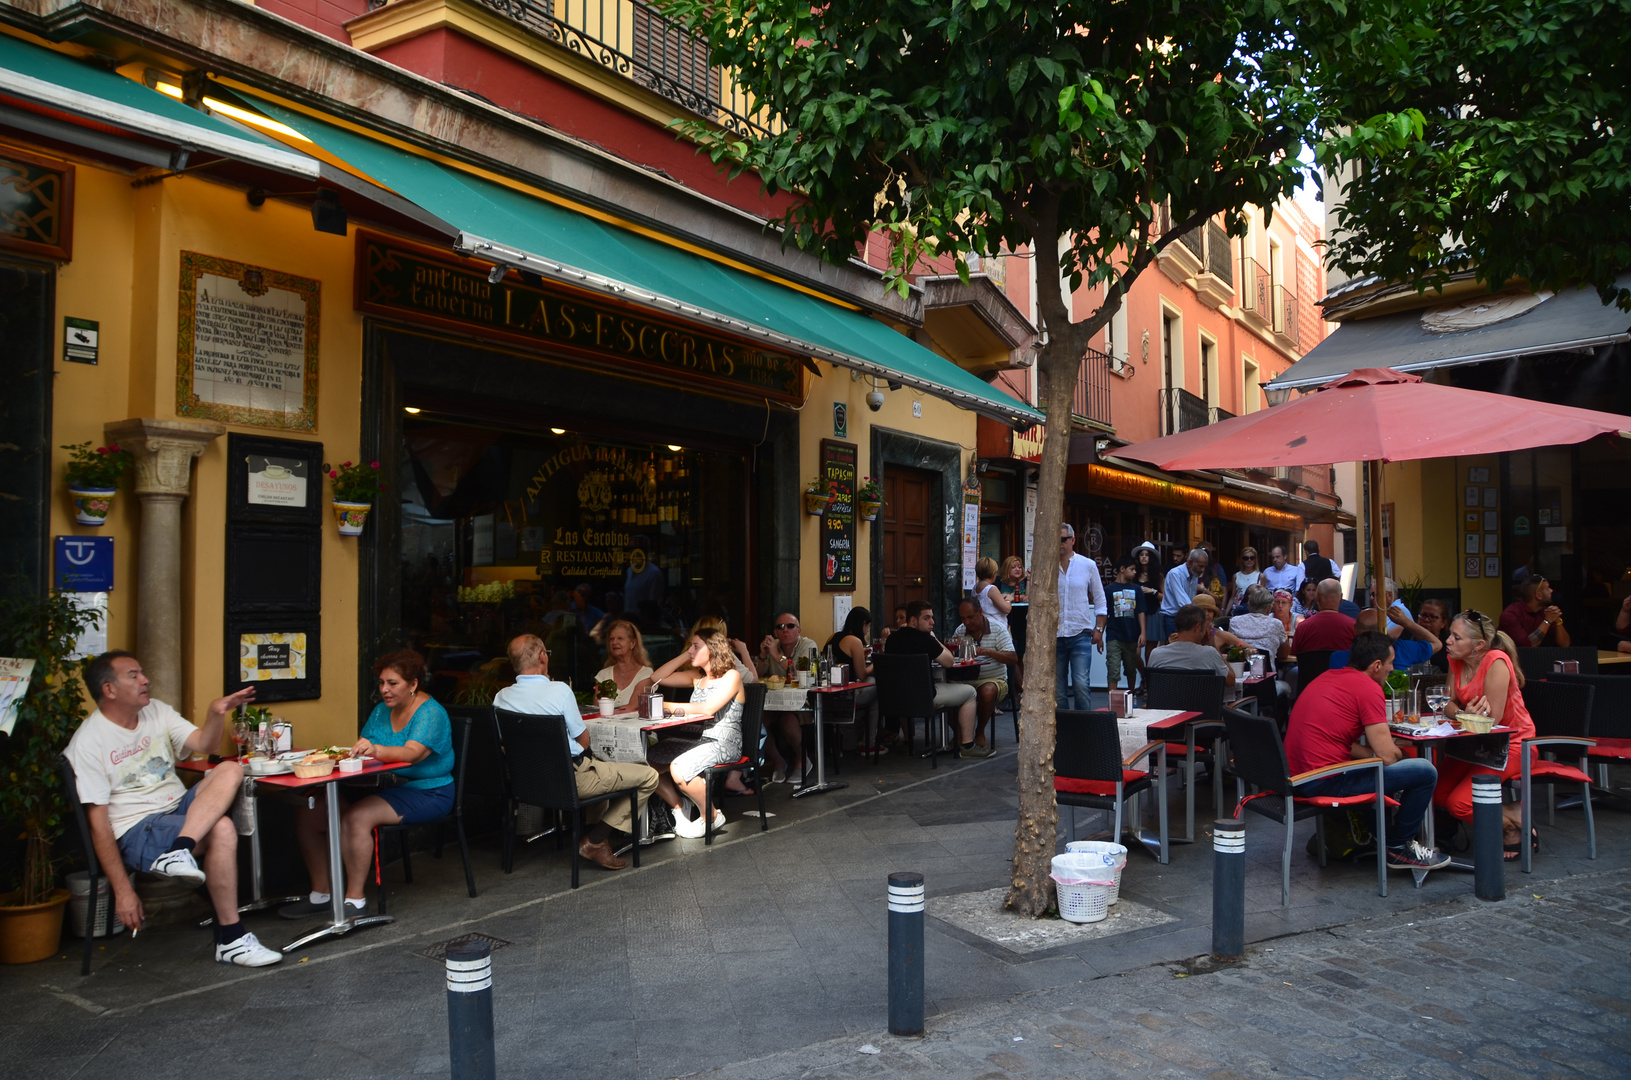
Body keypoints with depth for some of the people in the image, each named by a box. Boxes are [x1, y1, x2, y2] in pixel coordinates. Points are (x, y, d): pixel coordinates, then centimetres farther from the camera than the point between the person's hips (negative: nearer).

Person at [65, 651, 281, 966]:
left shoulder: (156, 711, 12)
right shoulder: (88, 742, -8)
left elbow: (205, 745, 6)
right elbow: (98, 822, -11)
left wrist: (216, 713, -18)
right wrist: (122, 890, -16)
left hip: (180, 811, 6)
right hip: (137, 831, -6)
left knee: (230, 770, -20)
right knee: (222, 830, -29)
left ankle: (179, 852, -36)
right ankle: (230, 939, -22)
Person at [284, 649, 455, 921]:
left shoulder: (431, 713, -13)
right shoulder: (381, 711, 13)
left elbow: (412, 753, -29)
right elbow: (362, 751, 11)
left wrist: (376, 750, -47)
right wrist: (351, 752, -13)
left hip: (426, 794, -8)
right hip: (382, 786, 8)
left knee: (355, 817, -32)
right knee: (307, 813, -5)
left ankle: (355, 899, -19)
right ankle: (321, 893, 5)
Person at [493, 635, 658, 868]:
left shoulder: (501, 697, -3)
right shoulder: (559, 690, -19)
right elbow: (584, 741, -10)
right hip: (570, 779, -8)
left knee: (598, 764, 34)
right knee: (648, 776, 1)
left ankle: (594, 827, 25)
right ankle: (596, 839, 1)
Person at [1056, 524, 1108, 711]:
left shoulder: (1088, 565, 5)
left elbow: (1099, 600, 10)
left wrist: (1099, 629, 2)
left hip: (1080, 634, -1)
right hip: (1053, 635, 1)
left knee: (1081, 684, -10)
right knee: (1056, 687, 5)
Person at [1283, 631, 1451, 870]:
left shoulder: (1329, 676, 15)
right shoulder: (1368, 689, -10)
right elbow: (1388, 757, -10)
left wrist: (1374, 751, 10)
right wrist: (1397, 751, 12)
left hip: (1296, 777, 10)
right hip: (1325, 783, -10)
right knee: (1425, 772, -3)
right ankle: (1399, 847, 13)